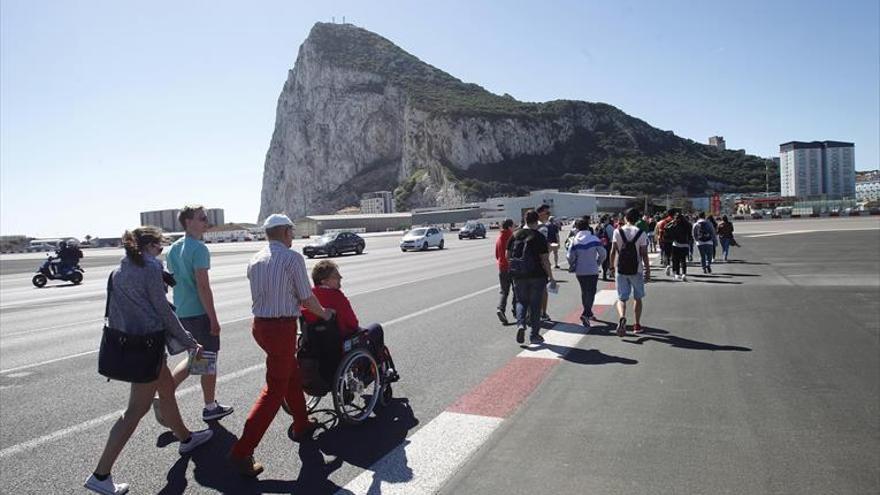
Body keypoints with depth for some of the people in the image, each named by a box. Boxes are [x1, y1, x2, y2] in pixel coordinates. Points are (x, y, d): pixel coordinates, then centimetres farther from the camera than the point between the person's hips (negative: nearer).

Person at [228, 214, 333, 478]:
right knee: (274, 390, -1)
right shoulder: (292, 258, -12)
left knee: (292, 373, 24)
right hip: (281, 327, -8)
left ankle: (302, 426, 38)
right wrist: (324, 313, 11)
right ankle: (242, 452, -1)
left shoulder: (254, 261, 8)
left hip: (259, 324, 8)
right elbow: (307, 299, -8)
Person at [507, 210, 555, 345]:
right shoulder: (539, 237, -10)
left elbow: (507, 256, 5)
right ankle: (534, 335, 14)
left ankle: (520, 324, -7)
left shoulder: (515, 235, 2)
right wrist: (551, 277, -4)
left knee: (521, 301, 18)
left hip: (518, 276, 3)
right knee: (535, 304, 8)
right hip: (537, 275, -3)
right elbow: (544, 260, -12)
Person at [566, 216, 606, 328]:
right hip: (592, 270, -2)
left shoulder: (575, 240, -7)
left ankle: (588, 312, 31)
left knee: (584, 292, 18)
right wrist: (598, 262, 10)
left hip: (579, 271, 3)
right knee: (591, 292, 1)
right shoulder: (594, 239, -9)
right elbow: (603, 253, -8)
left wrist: (572, 266, 11)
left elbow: (570, 257, -9)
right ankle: (585, 314, -17)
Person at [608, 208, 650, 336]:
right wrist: (648, 270, 2)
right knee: (638, 298, 16)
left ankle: (622, 317, -23)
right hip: (636, 270, 0)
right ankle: (637, 325, 21)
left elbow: (613, 251, -4)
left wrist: (612, 266, 8)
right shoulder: (641, 233, -6)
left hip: (621, 270, 0)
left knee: (621, 298, 5)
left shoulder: (618, 232, -3)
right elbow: (644, 255, -7)